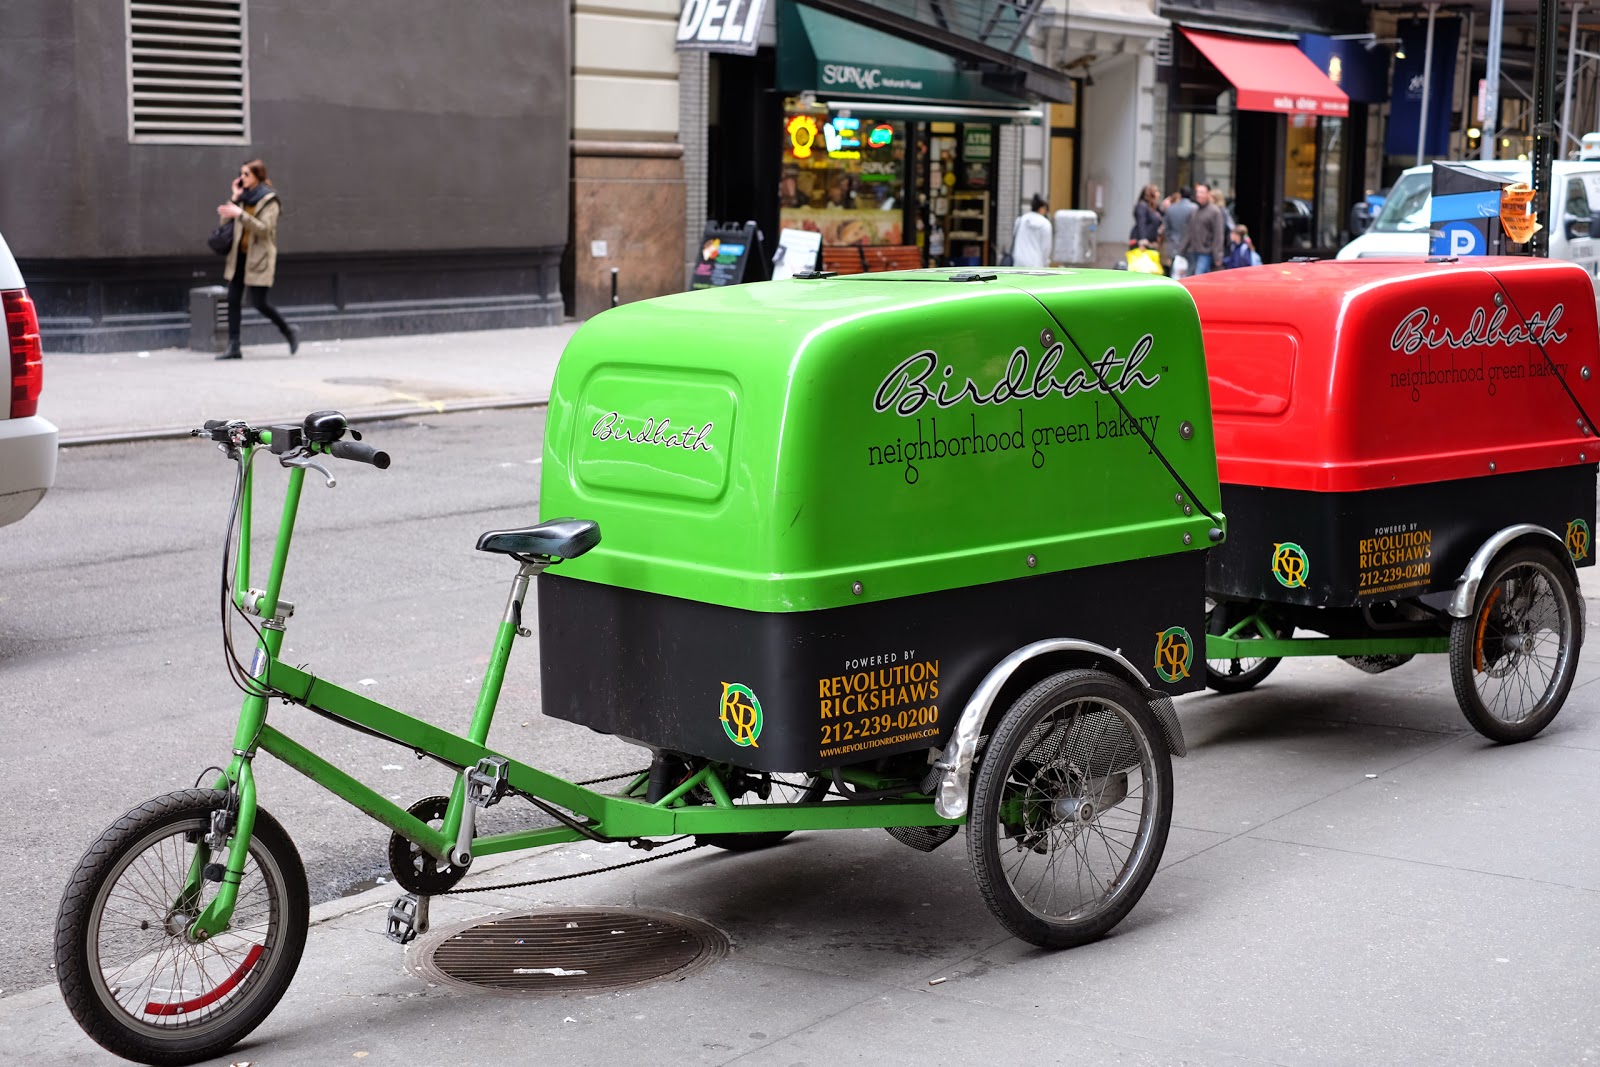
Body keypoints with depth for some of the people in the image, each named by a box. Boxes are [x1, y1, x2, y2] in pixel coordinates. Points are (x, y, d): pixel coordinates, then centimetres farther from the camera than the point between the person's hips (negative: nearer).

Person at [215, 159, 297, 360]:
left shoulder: (269, 200, -7)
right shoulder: (244, 197, 12)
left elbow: (264, 228, -19)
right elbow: (225, 221, 8)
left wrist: (240, 214, -26)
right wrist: (234, 199, -2)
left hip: (258, 257, -6)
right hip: (240, 255, 7)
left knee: (258, 302, -8)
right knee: (233, 299, -1)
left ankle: (288, 332, 15)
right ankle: (233, 346, 0)